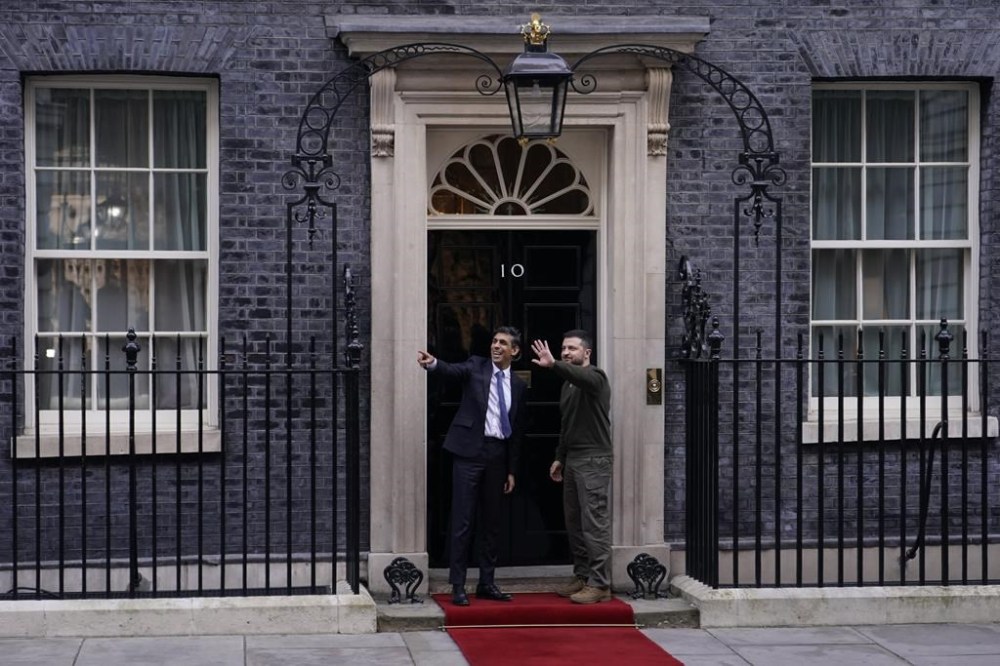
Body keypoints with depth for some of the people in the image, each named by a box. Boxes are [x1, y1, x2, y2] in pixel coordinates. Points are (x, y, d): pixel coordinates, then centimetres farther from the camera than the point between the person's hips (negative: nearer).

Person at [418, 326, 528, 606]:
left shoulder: (518, 386, 11)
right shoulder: (476, 367, 2)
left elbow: (517, 431, 13)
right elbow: (453, 371, -19)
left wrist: (511, 470, 11)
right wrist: (432, 363, -42)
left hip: (498, 456, 4)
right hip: (469, 451, -4)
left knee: (492, 522, 9)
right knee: (462, 521, -4)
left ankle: (487, 583, 19)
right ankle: (458, 586, 0)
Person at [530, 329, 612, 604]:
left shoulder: (595, 376, -8)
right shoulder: (568, 383, 18)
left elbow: (581, 376, -34)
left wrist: (554, 365, -49)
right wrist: (560, 457, 20)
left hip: (594, 460, -9)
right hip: (572, 459, 9)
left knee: (595, 523, -9)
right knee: (574, 522, 11)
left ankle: (600, 584, -8)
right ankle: (582, 576, 19)